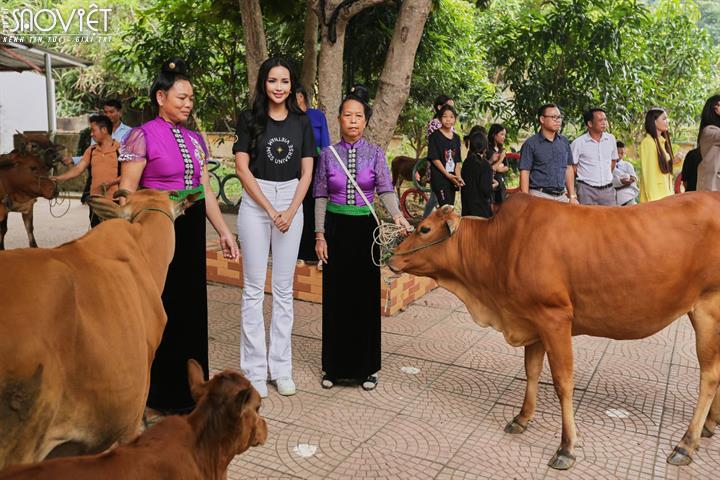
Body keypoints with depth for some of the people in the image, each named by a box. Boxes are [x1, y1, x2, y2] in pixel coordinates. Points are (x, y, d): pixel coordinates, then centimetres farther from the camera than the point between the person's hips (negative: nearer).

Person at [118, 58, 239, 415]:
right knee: (162, 309, 1)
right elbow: (127, 192, -10)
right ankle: (159, 393, 18)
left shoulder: (194, 139, 12)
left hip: (192, 231, 6)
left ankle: (189, 388, 25)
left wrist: (224, 231, 11)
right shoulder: (143, 136, -6)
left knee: (192, 306, 11)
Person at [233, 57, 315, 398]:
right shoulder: (250, 119, 1)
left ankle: (281, 366, 15)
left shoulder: (302, 122, 7)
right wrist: (270, 210, -11)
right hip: (255, 203, -2)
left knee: (284, 289, 6)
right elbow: (242, 168, -4)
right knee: (254, 288, 1)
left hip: (292, 204, 2)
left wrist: (290, 212, -8)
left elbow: (307, 172, 5)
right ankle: (255, 369, 10)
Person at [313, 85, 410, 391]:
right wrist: (320, 235, -3)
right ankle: (335, 366, 19)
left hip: (365, 228, 0)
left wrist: (397, 215, -29)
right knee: (335, 296, 5)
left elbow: (386, 190, -9)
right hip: (336, 227, 1)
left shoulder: (375, 154, 1)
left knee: (366, 294, 4)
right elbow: (321, 197, 4)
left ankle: (365, 367, 18)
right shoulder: (328, 155, 3)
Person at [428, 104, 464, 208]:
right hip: (439, 178, -6)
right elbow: (434, 158, -10)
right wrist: (447, 174, -15)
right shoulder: (435, 136, -4)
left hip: (452, 179, 6)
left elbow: (457, 161, 13)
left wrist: (458, 177, -2)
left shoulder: (456, 138, 14)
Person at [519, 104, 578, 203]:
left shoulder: (564, 141, 12)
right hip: (539, 196, -5)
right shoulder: (531, 144, -3)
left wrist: (573, 196, 11)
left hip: (562, 196, 5)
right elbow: (524, 173, -6)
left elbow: (568, 169, 16)